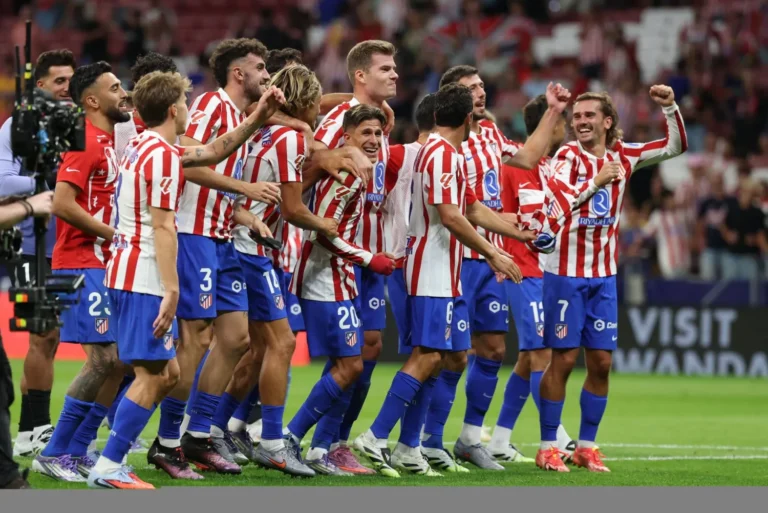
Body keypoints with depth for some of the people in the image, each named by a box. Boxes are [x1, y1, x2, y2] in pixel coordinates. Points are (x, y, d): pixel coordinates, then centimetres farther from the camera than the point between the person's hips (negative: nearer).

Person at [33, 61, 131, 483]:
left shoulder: (108, 142, 16)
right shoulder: (84, 140, -12)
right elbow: (63, 204, -21)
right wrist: (115, 234, -16)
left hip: (104, 266, 10)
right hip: (83, 263, -10)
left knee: (117, 361, 8)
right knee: (105, 360, -13)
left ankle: (77, 452, 13)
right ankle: (53, 455, -6)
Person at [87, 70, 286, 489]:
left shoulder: (142, 147, 17)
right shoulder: (163, 155, -13)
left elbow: (213, 152, 29)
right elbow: (162, 226, -19)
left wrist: (257, 117, 23)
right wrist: (171, 290, -22)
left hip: (126, 274, 10)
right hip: (144, 281, -10)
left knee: (167, 372, 13)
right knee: (153, 375, -8)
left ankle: (110, 460, 10)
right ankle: (108, 467, -8)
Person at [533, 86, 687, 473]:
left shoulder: (622, 156, 6)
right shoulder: (568, 156, -7)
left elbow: (676, 147, 8)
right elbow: (560, 200, -24)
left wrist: (670, 108, -5)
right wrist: (598, 181, -21)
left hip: (604, 274, 5)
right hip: (566, 272, -5)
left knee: (601, 362, 4)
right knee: (563, 359, -4)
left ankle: (586, 446, 14)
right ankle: (548, 447, 3)